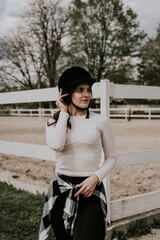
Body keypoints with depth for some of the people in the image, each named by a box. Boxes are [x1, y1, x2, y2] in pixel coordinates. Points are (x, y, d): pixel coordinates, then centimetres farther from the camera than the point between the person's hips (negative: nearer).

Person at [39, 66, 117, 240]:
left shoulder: (101, 122, 0)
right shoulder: (54, 122, 4)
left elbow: (111, 157, 6)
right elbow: (56, 145, -18)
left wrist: (96, 177, -11)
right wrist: (64, 113, -8)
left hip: (91, 189, -2)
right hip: (61, 189, 2)